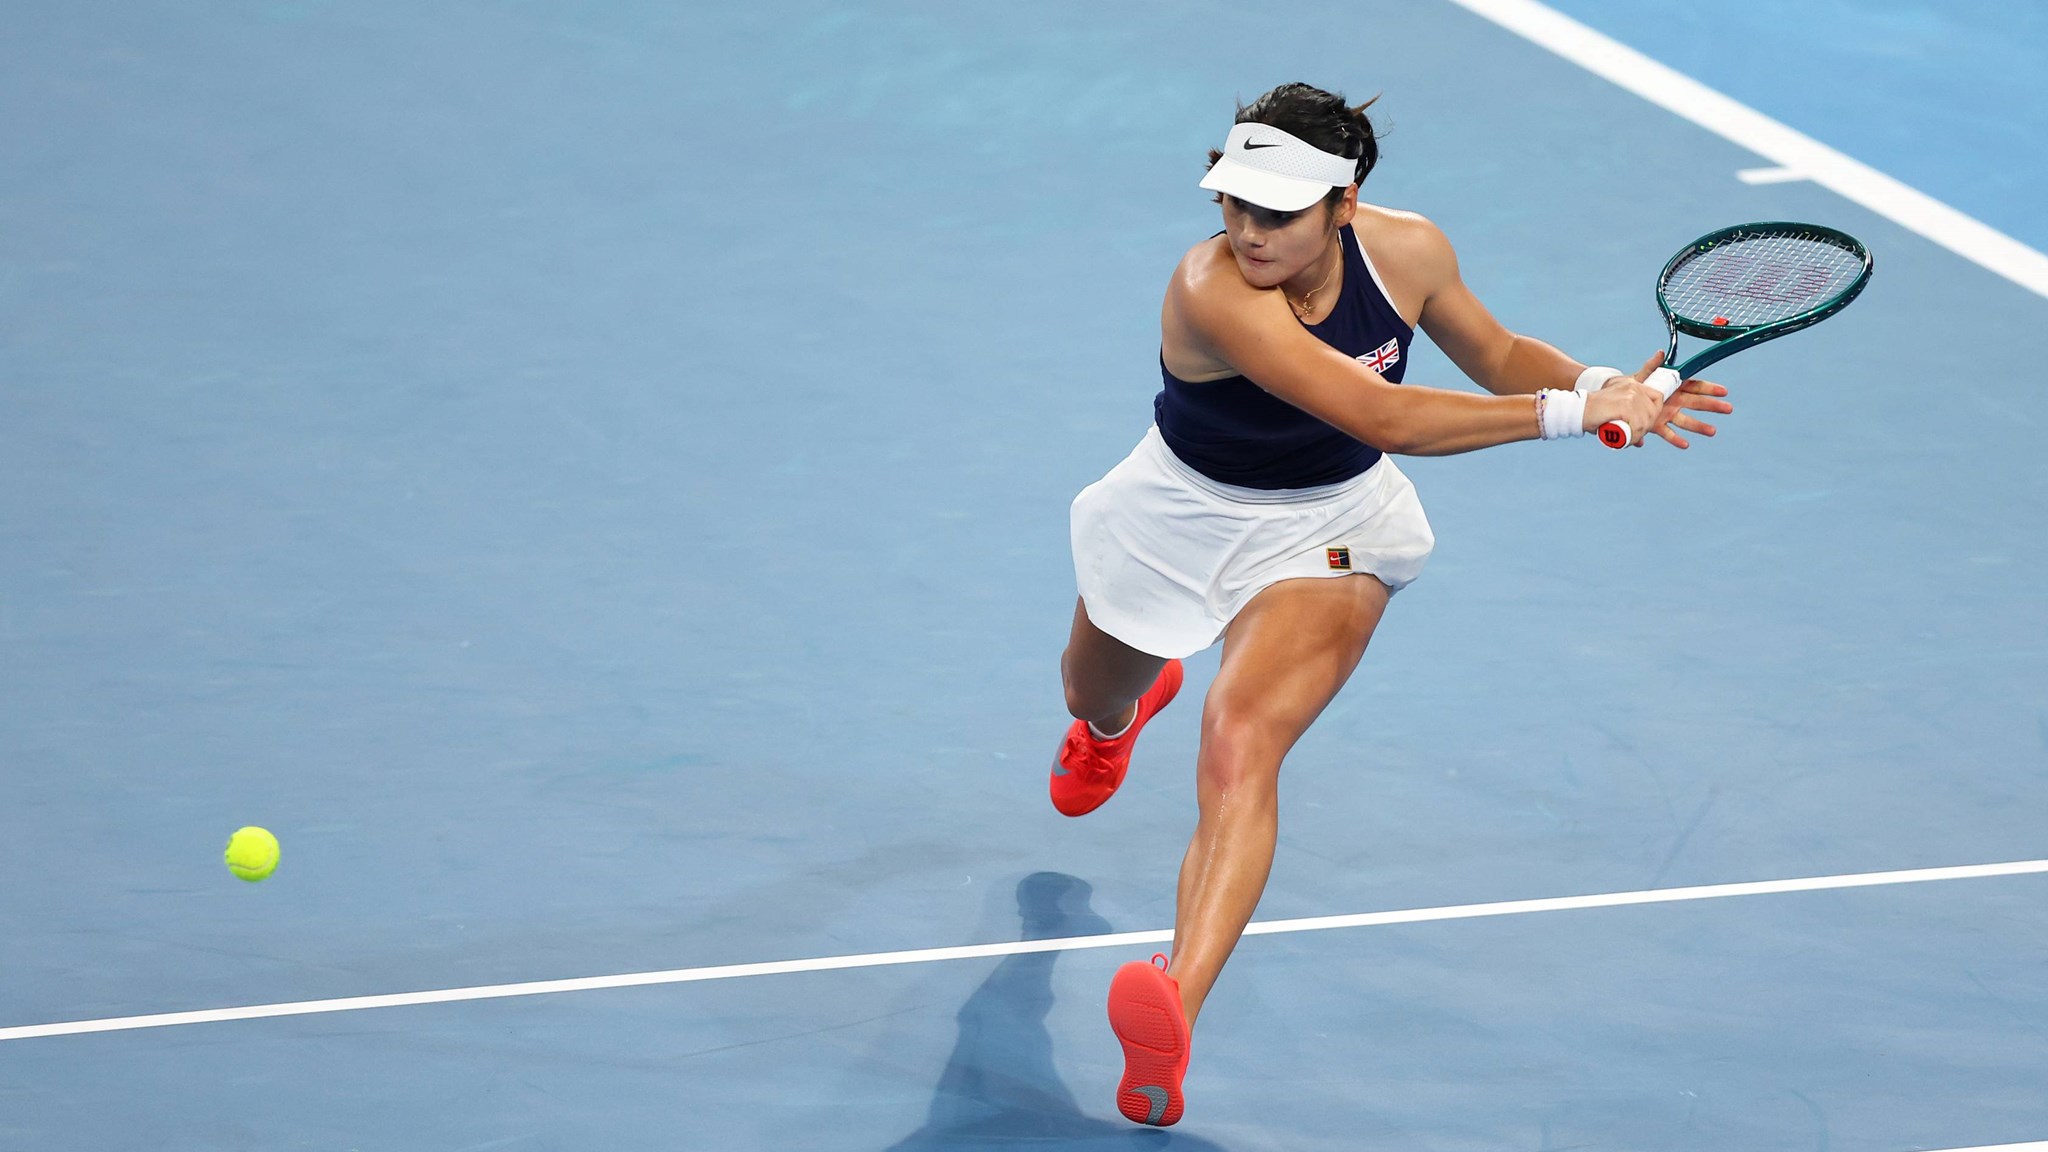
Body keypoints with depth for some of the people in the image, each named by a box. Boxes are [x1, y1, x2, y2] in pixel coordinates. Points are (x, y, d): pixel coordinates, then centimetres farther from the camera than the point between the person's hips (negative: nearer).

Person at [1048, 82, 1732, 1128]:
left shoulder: (1406, 251, -20)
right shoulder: (1212, 289, -36)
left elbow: (1495, 355, 3)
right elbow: (1383, 419, -44)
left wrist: (1603, 382, -18)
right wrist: (1573, 413, -43)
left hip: (1323, 531, 0)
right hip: (1182, 516, 0)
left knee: (1241, 741, -26)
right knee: (1092, 697, 29)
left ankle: (1175, 1007, -41)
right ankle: (1123, 714, 71)